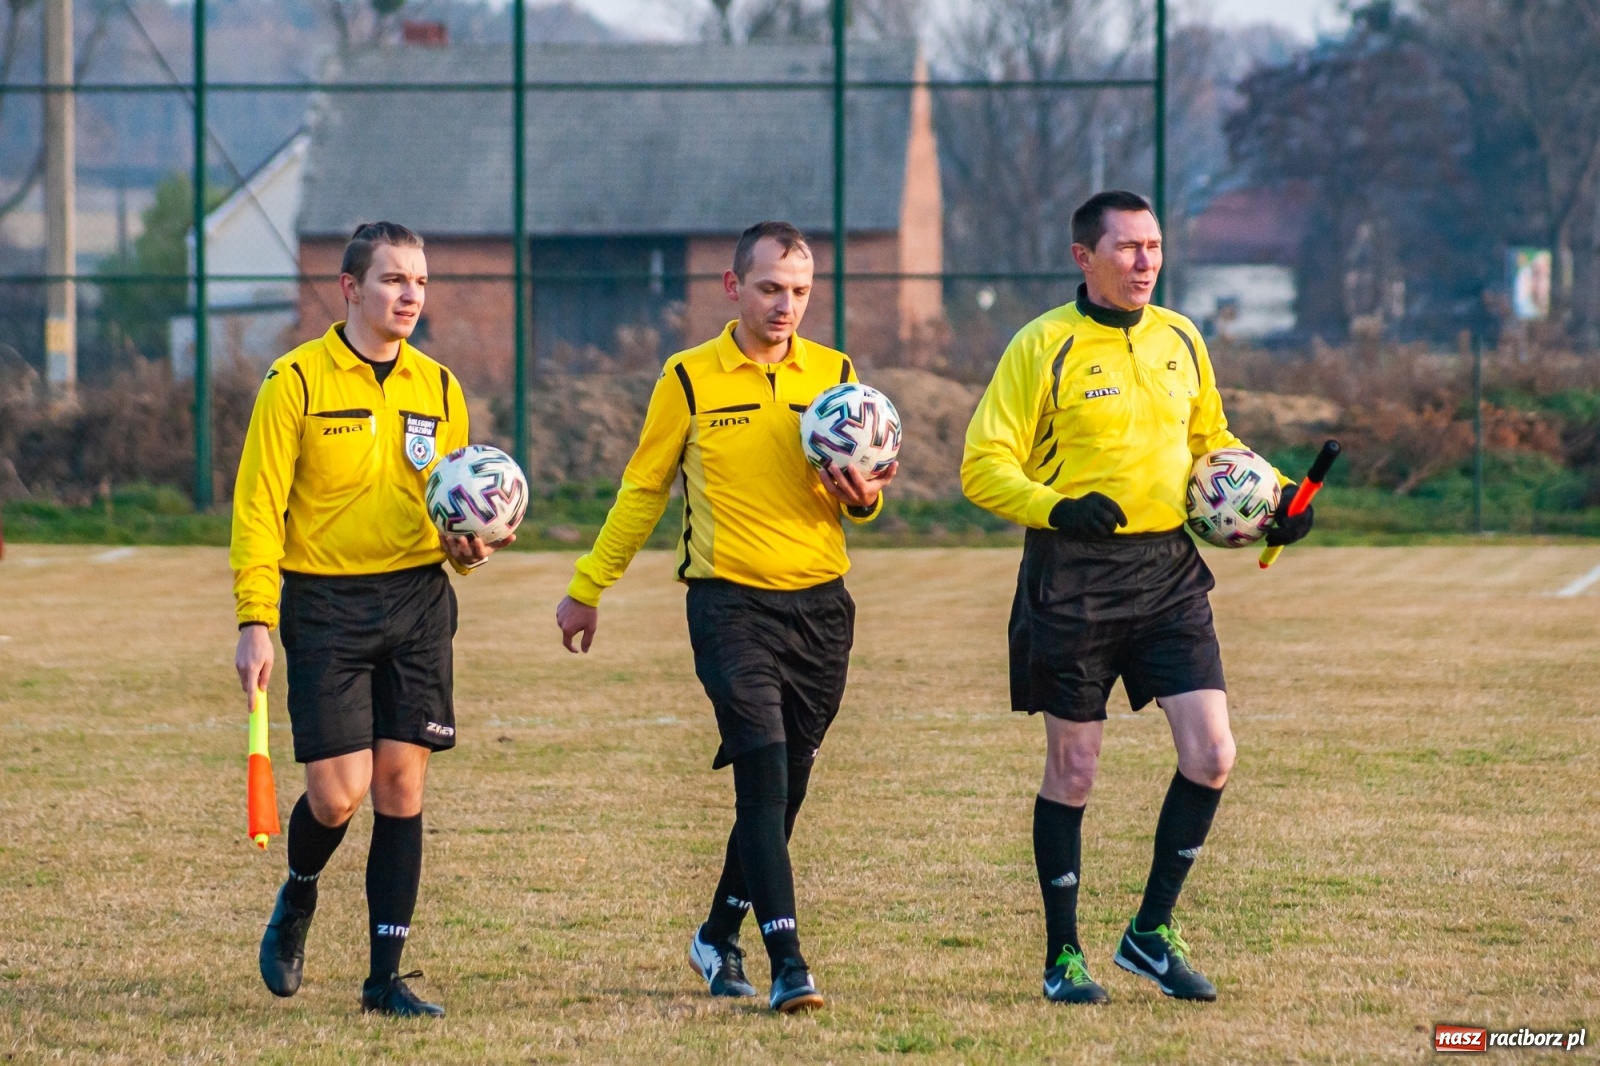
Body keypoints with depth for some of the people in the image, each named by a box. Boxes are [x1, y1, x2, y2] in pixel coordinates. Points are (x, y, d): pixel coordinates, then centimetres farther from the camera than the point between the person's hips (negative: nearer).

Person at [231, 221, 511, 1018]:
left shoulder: (437, 388, 10)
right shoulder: (296, 381, -4)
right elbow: (258, 505, -5)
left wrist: (465, 546, -4)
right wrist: (255, 622, -12)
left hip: (417, 598, 4)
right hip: (324, 601, -4)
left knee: (400, 784, -1)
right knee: (338, 792, -10)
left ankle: (386, 976, 5)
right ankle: (298, 895, 24)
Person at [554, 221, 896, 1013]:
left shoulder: (834, 375, 8)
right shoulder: (690, 379, 1)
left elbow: (860, 491, 14)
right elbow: (642, 489, 10)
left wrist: (860, 499, -10)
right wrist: (587, 590, 12)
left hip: (819, 604, 4)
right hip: (730, 600, -3)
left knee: (784, 788, 10)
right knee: (764, 775, -15)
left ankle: (720, 936, 30)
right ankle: (787, 964, -19)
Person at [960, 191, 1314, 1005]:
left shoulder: (1180, 340, 10)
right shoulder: (1043, 346, -6)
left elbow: (1209, 441, 25)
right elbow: (983, 464, -8)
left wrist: (1268, 499, 8)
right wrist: (1056, 509, -25)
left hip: (1168, 569, 4)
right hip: (1073, 577, -4)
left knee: (1211, 754, -5)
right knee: (1072, 768, 3)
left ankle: (1151, 933, 11)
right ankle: (1063, 958, 16)